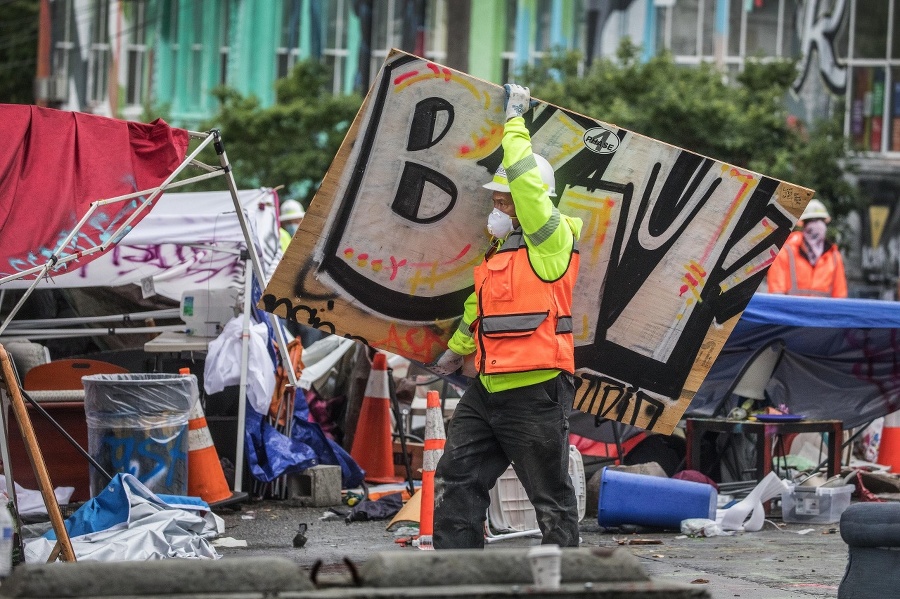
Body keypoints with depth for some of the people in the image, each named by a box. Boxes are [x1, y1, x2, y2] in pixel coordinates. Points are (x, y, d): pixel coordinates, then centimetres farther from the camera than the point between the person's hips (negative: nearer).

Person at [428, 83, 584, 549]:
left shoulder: (553, 242, -8)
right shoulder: (497, 249, 17)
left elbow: (526, 181, -19)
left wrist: (514, 121, -10)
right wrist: (457, 350, 40)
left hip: (536, 393, -9)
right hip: (488, 388, 9)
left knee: (551, 497, 1)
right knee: (455, 480, 5)